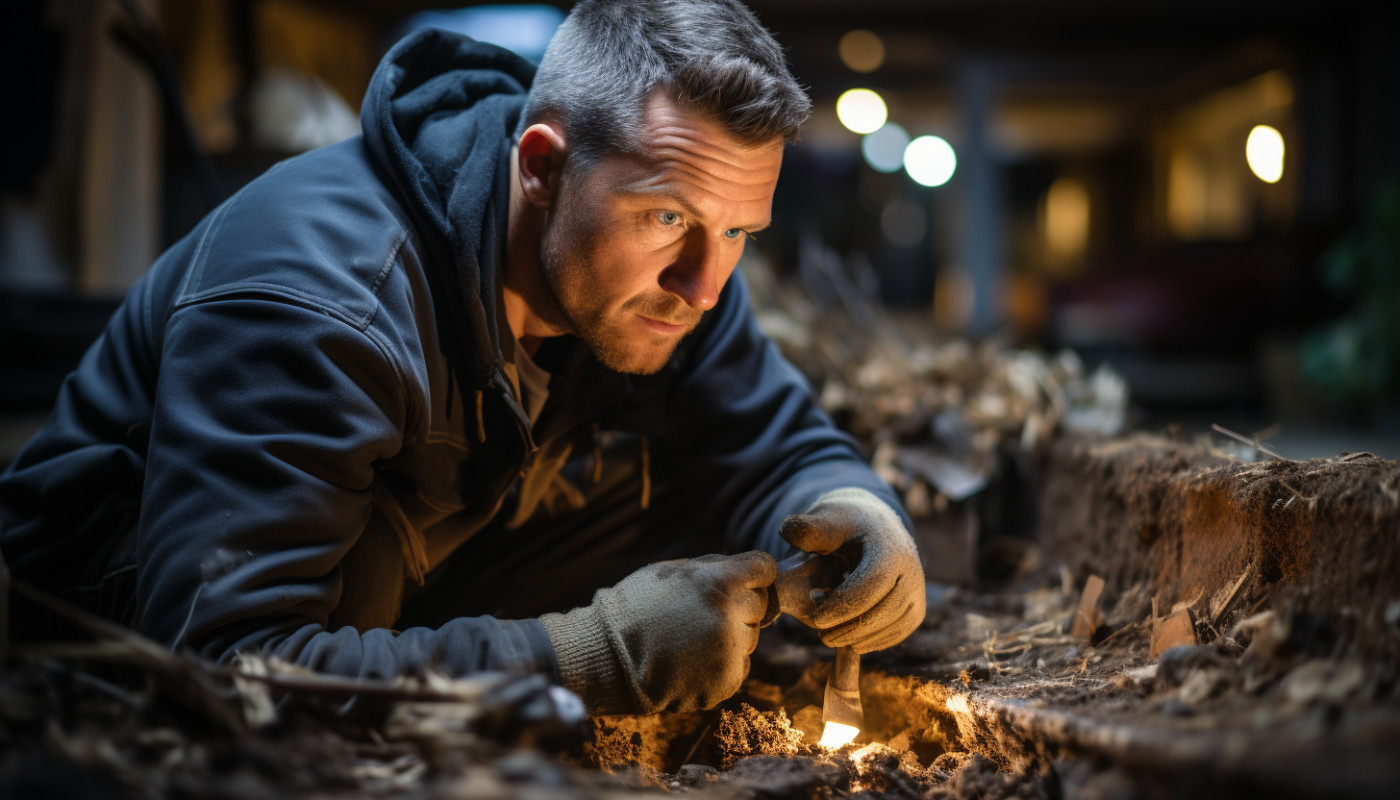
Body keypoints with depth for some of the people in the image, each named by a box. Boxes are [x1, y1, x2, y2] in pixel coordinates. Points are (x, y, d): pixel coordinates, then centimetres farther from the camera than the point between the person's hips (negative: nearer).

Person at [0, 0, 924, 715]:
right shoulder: (309, 302, -35)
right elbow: (221, 667, -42)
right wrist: (604, 654, -44)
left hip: (400, 597, 6)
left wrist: (853, 510, -29)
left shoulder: (655, 263, -12)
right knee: (375, 543, -37)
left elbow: (786, 449, -3)